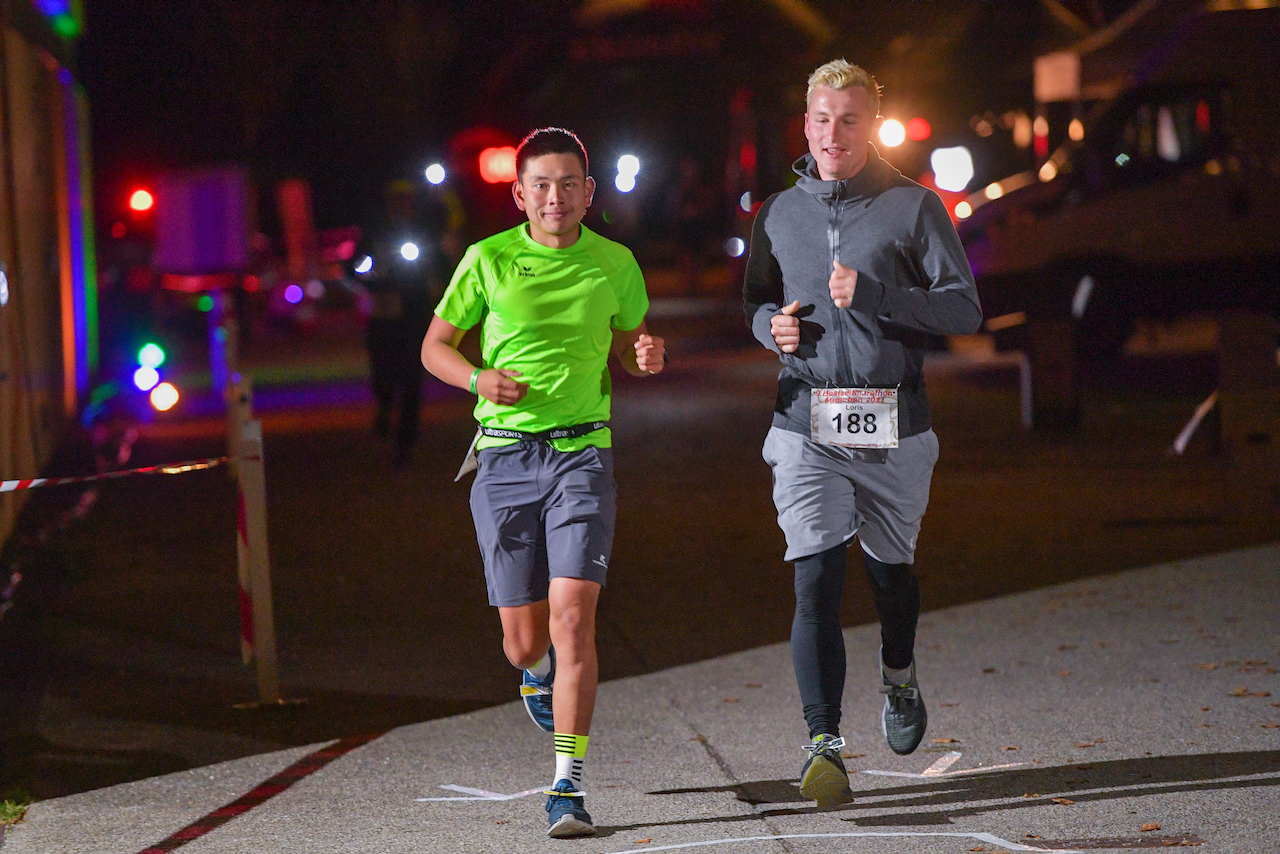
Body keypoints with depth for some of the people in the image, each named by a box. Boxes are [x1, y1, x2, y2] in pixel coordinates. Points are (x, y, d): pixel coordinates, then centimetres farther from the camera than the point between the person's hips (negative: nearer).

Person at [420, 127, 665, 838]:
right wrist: (478, 378, -12)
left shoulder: (615, 264, 4)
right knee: (524, 640, 4)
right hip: (504, 457, 0)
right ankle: (538, 671, 45)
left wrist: (647, 357, -3)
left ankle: (568, 786, -12)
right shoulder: (488, 260, -1)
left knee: (572, 617, -16)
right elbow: (435, 346, 8)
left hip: (582, 453, 0)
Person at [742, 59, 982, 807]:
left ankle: (900, 677, 48)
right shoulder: (780, 214, 11)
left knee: (890, 568, 17)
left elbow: (964, 309, -4)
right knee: (817, 582, -13)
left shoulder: (914, 207, 0)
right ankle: (824, 745, -18)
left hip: (894, 427, -1)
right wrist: (772, 323, 1)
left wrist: (873, 296, -18)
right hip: (807, 428, 1)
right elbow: (758, 299, 25)